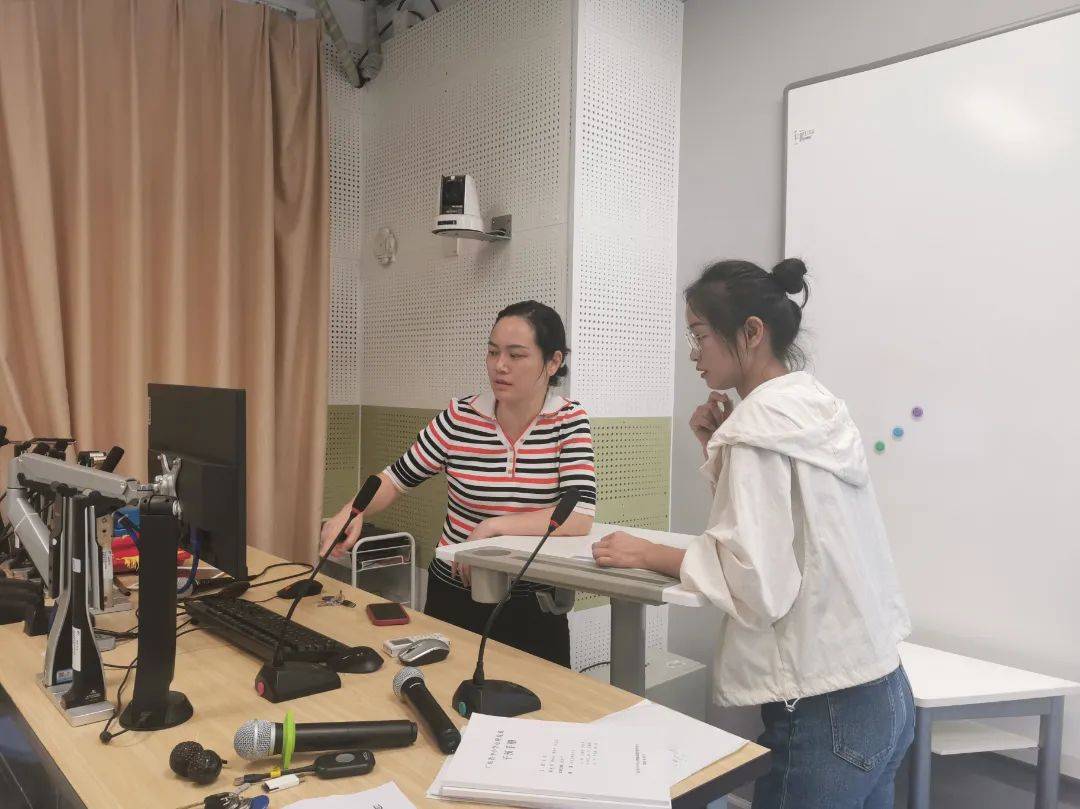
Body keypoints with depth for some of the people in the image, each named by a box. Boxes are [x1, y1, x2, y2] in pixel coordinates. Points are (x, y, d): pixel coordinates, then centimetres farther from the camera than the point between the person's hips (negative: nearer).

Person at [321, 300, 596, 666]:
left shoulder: (569, 421, -9)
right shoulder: (460, 417, -6)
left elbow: (580, 517, -20)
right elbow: (398, 477, 1)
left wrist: (492, 527, -23)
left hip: (534, 605, -1)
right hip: (453, 596, 1)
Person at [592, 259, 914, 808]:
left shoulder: (759, 422, -19)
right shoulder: (817, 406, 7)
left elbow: (755, 582, -23)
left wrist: (649, 555, -13)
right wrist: (721, 450, 6)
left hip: (823, 710, -9)